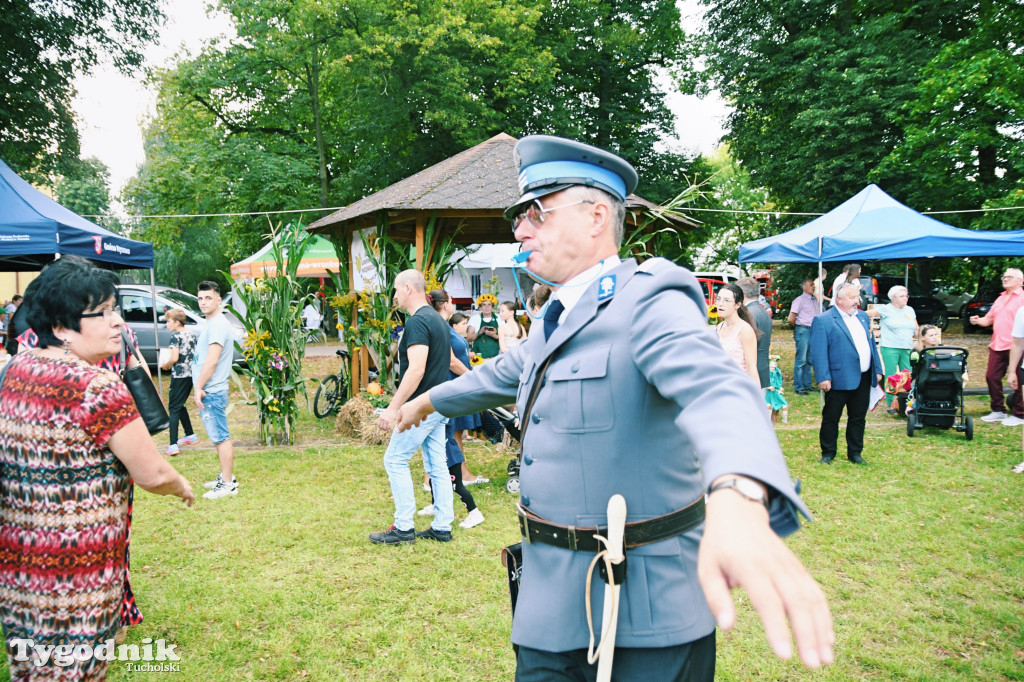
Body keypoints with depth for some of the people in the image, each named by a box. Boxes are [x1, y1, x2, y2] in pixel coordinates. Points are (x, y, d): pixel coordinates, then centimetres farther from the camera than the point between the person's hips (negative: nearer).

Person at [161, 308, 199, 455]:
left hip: (179, 376, -8)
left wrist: (165, 364, -3)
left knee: (173, 409, -4)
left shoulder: (176, 336, -13)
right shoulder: (192, 335, 9)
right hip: (191, 375, 8)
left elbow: (174, 358, -20)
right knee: (180, 405, 23)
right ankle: (190, 435, 31)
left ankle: (173, 445, -9)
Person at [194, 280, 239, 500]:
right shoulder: (210, 324, 15)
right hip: (208, 391, 10)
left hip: (211, 392, -10)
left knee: (221, 437, -5)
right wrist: (200, 387, 17)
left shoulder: (217, 324, -16)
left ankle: (228, 484, 0)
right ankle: (225, 476, 26)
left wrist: (199, 387, -18)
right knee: (218, 437, 17)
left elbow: (212, 361, -22)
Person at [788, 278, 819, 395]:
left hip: (813, 331, 7)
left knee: (809, 360, 14)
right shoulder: (800, 300, -8)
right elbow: (791, 319, -11)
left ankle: (807, 384, 23)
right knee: (801, 360, -3)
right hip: (803, 331, -7)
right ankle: (799, 387, 1)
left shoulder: (815, 300, 14)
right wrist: (798, 327, 3)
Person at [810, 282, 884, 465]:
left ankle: (855, 453, 25)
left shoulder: (863, 317, 14)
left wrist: (877, 369, 13)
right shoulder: (823, 321, -8)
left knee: (858, 418, 13)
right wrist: (823, 377, -18)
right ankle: (828, 454, 17)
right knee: (831, 418, 4)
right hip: (840, 379, -6)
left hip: (863, 378, 6)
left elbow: (871, 344, 19)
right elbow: (819, 352, -13)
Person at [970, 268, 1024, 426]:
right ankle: (998, 411, 20)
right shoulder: (1000, 299, 18)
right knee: (992, 377, 8)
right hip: (997, 346, 7)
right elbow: (989, 319, 21)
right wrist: (978, 320, 0)